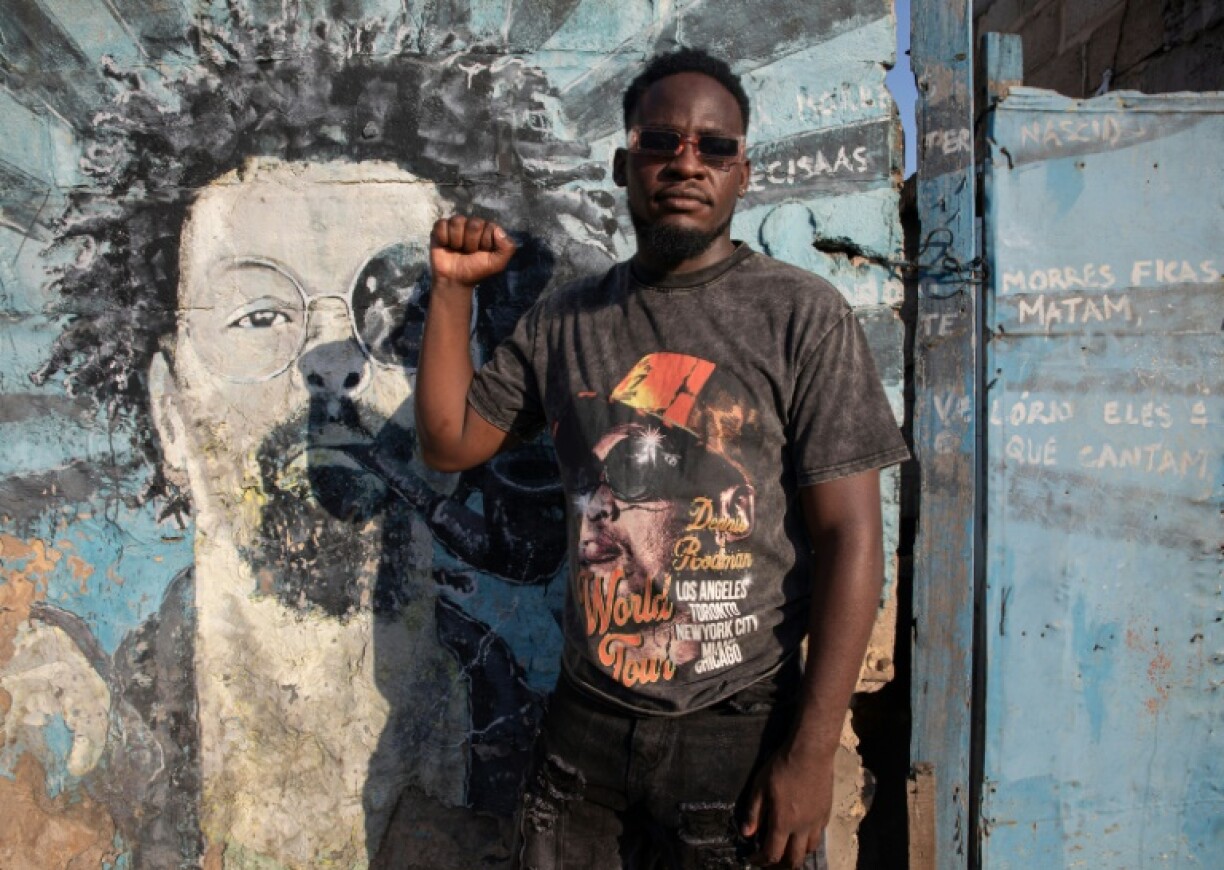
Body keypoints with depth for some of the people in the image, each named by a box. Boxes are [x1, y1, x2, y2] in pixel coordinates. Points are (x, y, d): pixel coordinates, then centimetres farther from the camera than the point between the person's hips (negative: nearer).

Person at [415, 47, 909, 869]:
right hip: (585, 723, 4)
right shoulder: (564, 320, 4)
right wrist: (453, 287, 1)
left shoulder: (804, 316, -8)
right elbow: (449, 442, 10)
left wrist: (812, 751, -14)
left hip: (740, 731, -3)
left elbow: (850, 536, -11)